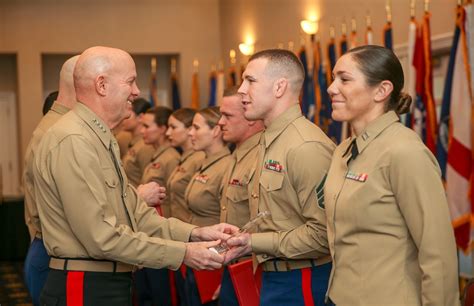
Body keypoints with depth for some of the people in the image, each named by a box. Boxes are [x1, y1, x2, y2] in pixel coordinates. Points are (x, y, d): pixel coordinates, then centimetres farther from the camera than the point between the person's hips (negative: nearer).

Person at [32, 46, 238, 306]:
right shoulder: (73, 142, -18)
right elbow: (101, 235, -23)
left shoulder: (102, 140, 14)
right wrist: (182, 253, -18)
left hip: (112, 284, 9)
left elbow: (134, 215, 11)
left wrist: (194, 233, -2)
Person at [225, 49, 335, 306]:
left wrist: (255, 243, -19)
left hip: (301, 283, -9)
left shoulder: (307, 147, -19)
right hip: (274, 275, 9)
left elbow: (323, 233, -24)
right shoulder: (270, 141, 11)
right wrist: (242, 238, 1)